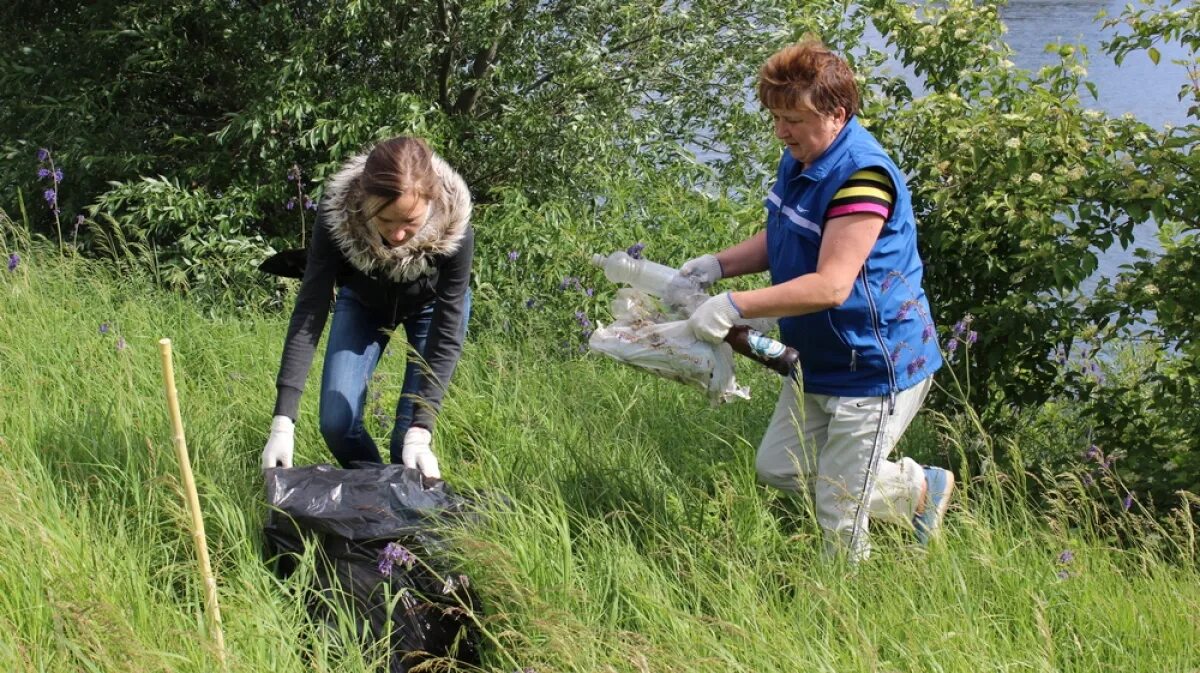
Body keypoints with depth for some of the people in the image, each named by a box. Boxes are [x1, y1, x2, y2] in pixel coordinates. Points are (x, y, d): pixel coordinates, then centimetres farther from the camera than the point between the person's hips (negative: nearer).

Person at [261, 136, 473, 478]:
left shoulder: (454, 227, -39)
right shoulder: (336, 215, -37)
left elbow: (446, 334, -32)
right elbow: (309, 312, -34)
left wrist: (420, 433, -38)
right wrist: (283, 422, -40)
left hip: (432, 305, -1)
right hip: (363, 302, 2)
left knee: (409, 438, -12)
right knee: (336, 423, -8)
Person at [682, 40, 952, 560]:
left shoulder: (861, 175, -28)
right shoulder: (799, 159, 4)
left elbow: (830, 285, -33)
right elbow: (781, 240, 20)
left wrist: (734, 307, -31)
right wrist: (719, 264, 3)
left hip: (876, 366, -11)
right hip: (819, 361, 11)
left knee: (838, 507, -2)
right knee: (779, 467, 20)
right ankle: (922, 488, 31)